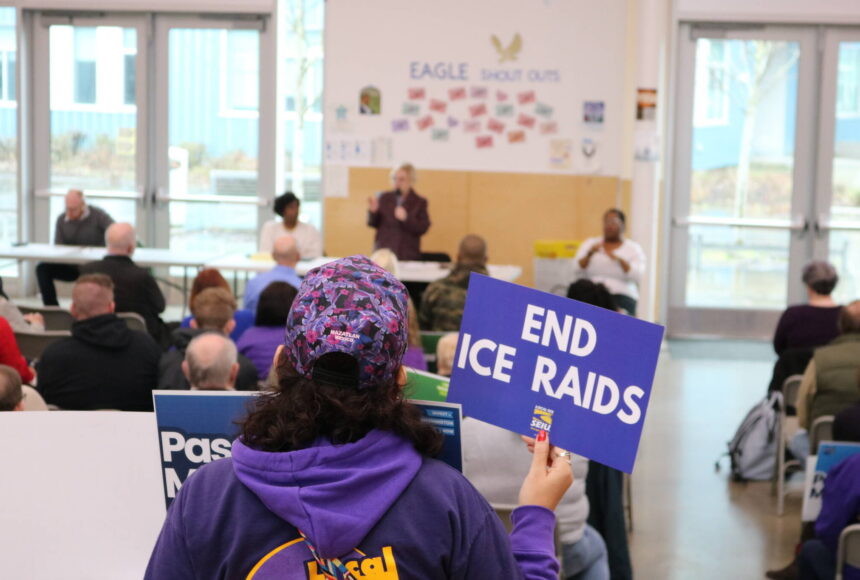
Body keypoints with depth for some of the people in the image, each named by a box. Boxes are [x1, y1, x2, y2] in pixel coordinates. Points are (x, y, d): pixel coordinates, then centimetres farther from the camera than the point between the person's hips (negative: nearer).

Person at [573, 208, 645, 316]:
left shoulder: (634, 248, 11)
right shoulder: (589, 243, 17)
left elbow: (638, 277, -5)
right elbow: (576, 271, 5)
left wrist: (619, 259, -18)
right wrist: (589, 254, -11)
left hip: (620, 296, -2)